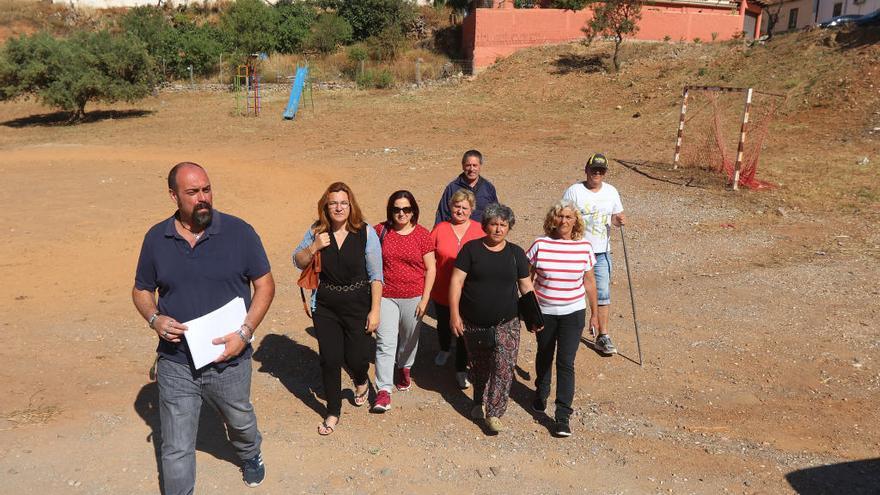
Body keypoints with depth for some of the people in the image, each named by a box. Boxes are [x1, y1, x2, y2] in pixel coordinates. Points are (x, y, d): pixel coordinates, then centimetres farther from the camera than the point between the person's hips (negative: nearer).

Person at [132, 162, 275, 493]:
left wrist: (245, 332, -17)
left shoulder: (239, 232, -10)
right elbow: (141, 291, 9)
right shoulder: (156, 238, -3)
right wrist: (155, 319, -13)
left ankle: (250, 456, 58)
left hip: (228, 361, 0)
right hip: (175, 364, 1)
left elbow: (265, 285, -5)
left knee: (241, 422, 25)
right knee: (176, 450, 7)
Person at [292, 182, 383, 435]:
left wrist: (375, 310, -10)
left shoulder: (366, 233, -11)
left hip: (357, 305, -2)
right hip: (325, 307, 2)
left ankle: (361, 381, 43)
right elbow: (298, 262, 5)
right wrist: (314, 247, -15)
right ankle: (333, 412, 28)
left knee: (356, 358, 3)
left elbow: (376, 275, -8)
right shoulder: (316, 231, -4)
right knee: (330, 359, 7)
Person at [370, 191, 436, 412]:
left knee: (409, 338, 17)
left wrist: (425, 299, -5)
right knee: (385, 342, -6)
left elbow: (430, 269, -2)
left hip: (413, 297, 1)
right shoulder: (380, 231, -4)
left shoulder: (422, 234, -6)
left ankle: (404, 368, 46)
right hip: (385, 296, 0)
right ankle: (383, 390, -2)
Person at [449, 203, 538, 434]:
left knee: (504, 367, -8)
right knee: (479, 366, 15)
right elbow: (457, 281, -6)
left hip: (506, 323, 1)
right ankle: (479, 402, 37)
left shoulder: (516, 253, 3)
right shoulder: (471, 249, -4)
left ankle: (494, 413, 2)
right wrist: (454, 313, -12)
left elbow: (526, 286, 9)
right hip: (474, 323, 0)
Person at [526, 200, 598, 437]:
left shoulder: (584, 247, -5)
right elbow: (527, 278, -1)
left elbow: (589, 281, 5)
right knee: (544, 355, 20)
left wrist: (595, 312, 9)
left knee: (566, 363, -5)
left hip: (573, 313, -1)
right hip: (544, 312, 1)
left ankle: (563, 417, 1)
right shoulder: (540, 245, -8)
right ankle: (541, 393, 46)